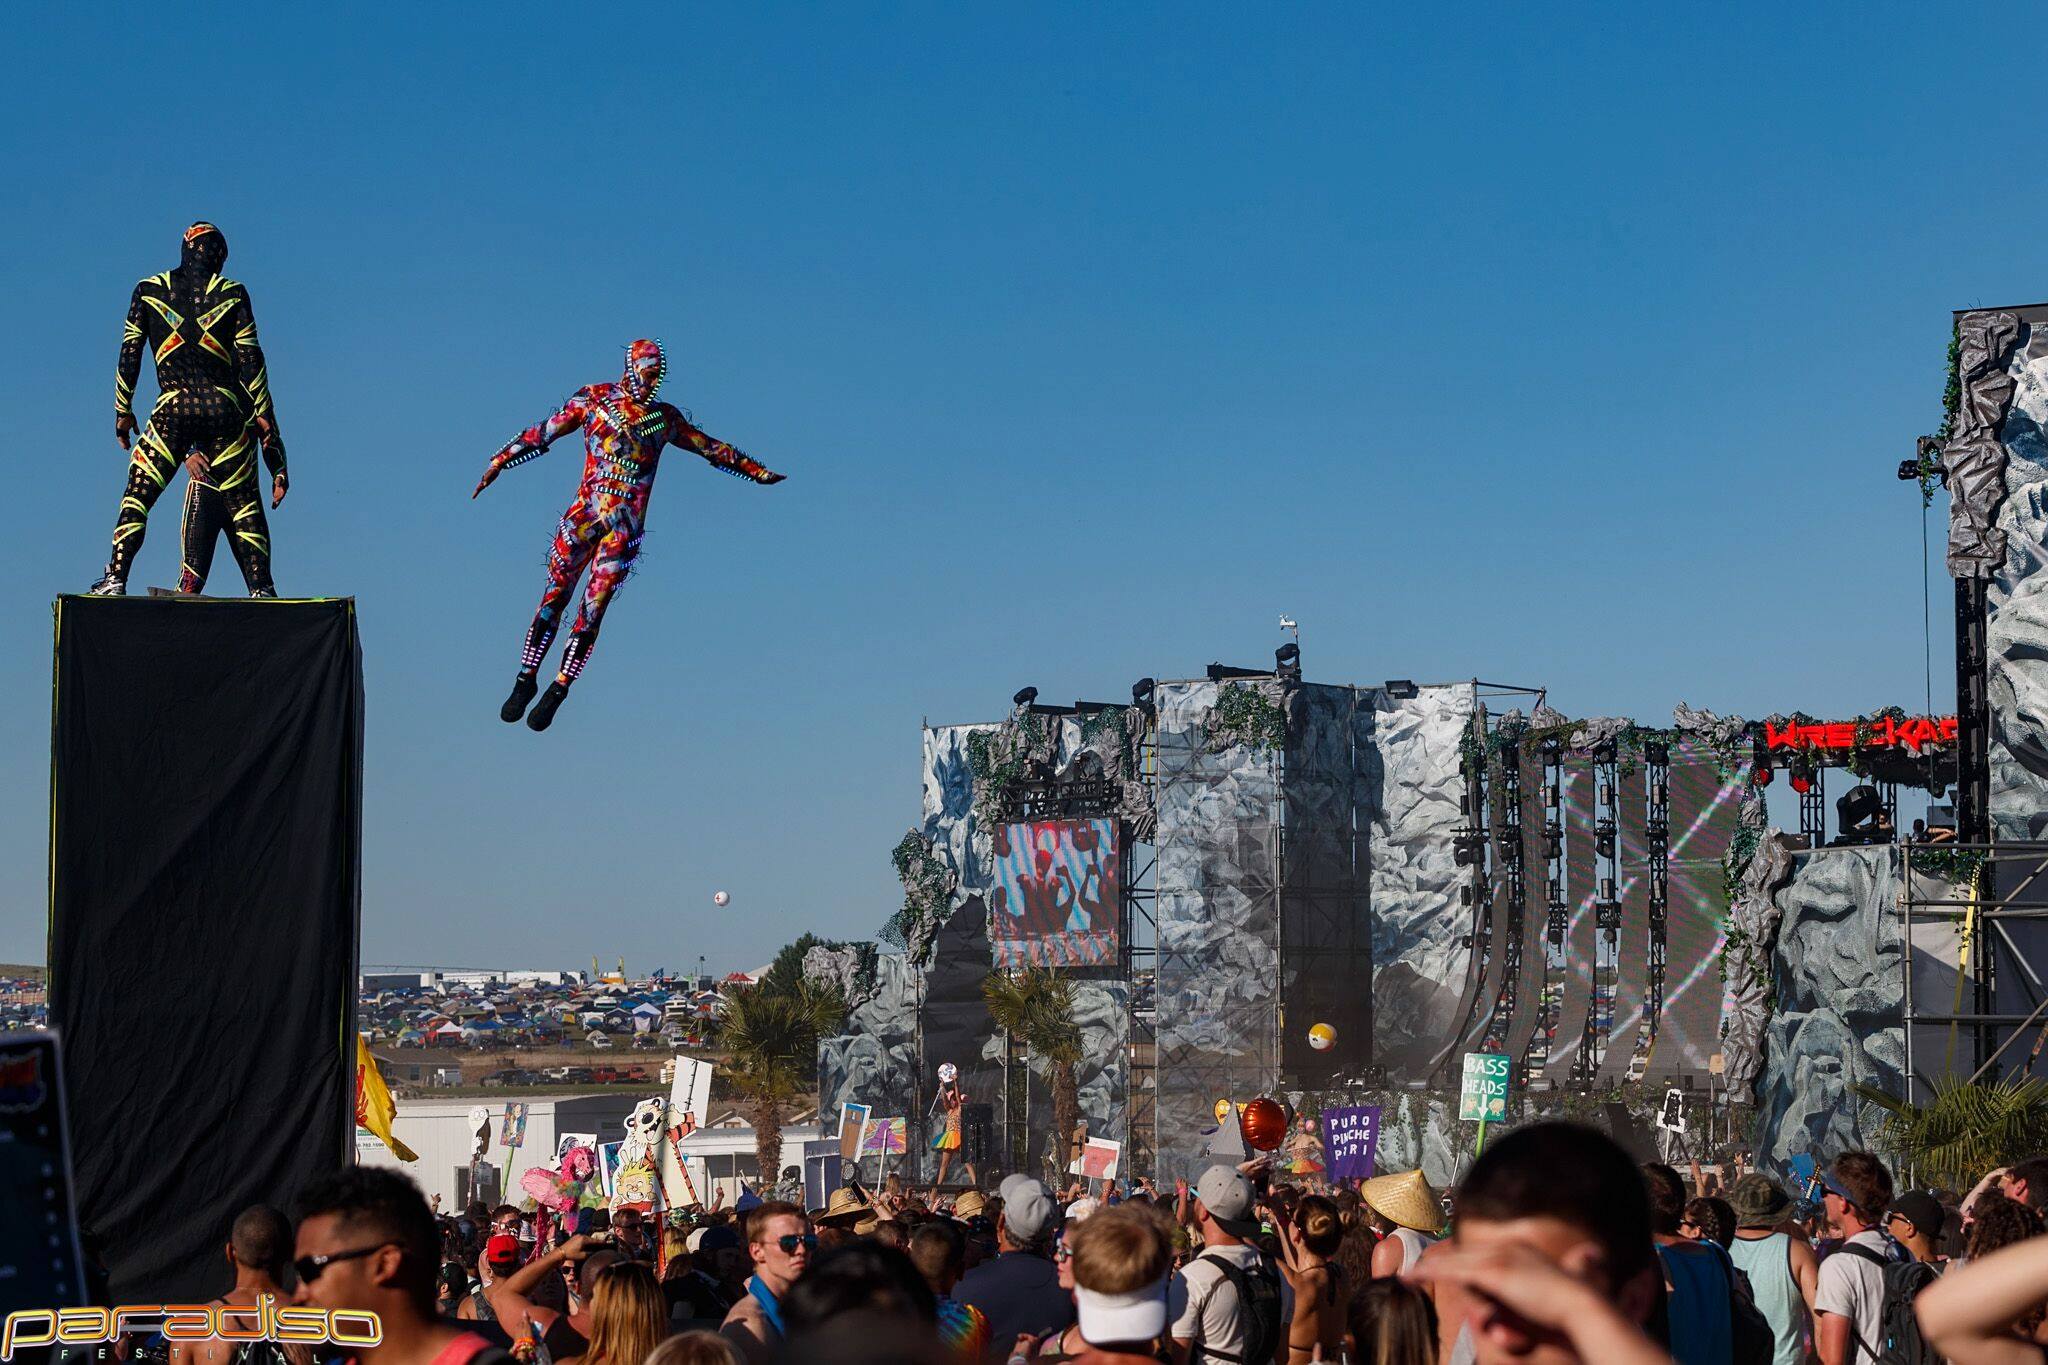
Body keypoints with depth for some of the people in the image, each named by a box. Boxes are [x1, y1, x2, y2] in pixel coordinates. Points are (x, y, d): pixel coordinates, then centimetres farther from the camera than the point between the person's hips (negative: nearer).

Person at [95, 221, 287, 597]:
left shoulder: (149, 291, 10)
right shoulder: (232, 293, 6)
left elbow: (129, 354, 9)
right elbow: (250, 358, 4)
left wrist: (123, 410, 14)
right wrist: (263, 413, 7)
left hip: (173, 410, 0)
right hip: (224, 409, 0)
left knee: (137, 496, 8)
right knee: (244, 503, 8)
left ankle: (115, 579, -4)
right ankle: (260, 587, -1)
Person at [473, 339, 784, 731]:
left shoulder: (666, 419, 14)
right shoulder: (593, 400, 6)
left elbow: (711, 448, 25)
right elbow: (545, 433, 2)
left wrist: (755, 471, 28)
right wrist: (502, 459, -8)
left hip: (626, 527, 1)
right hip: (585, 514, -1)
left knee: (593, 611, -4)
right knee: (554, 597, -4)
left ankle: (559, 689, 2)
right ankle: (526, 679, 5)